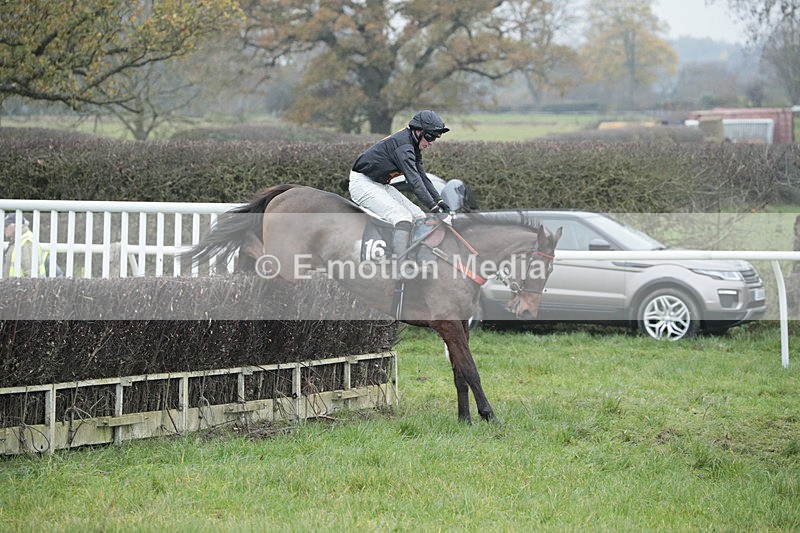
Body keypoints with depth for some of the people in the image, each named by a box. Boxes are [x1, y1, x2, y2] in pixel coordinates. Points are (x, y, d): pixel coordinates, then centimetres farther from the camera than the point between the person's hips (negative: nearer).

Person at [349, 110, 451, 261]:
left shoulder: (414, 146, 9)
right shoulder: (402, 144, -23)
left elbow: (422, 177, 13)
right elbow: (414, 180, -29)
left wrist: (440, 202, 4)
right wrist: (434, 207, -31)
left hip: (381, 185, 10)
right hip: (363, 184, -10)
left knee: (419, 217, 0)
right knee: (403, 217, -27)